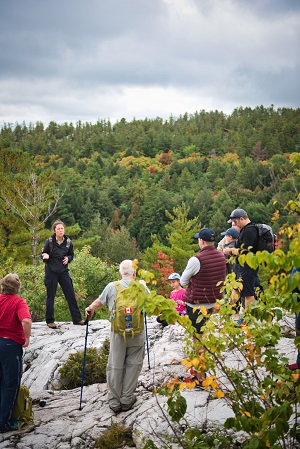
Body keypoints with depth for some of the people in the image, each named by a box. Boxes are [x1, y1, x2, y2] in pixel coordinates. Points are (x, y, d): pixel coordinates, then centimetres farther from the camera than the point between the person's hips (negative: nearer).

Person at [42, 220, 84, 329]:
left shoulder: (68, 242, 1)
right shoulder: (49, 242, -7)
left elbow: (71, 254, 14)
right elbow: (43, 255, -1)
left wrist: (68, 258, -7)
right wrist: (45, 256, -23)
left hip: (63, 271, 3)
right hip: (51, 272, -3)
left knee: (71, 295, 4)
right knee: (51, 296, 3)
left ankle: (77, 318, 14)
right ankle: (50, 321, 13)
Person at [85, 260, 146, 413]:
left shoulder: (112, 287, -3)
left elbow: (99, 302, 10)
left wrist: (90, 309, 30)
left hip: (118, 332, 0)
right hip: (137, 332, 0)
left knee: (115, 366, 10)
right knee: (133, 365, 11)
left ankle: (114, 401, 18)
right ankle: (127, 400, 17)